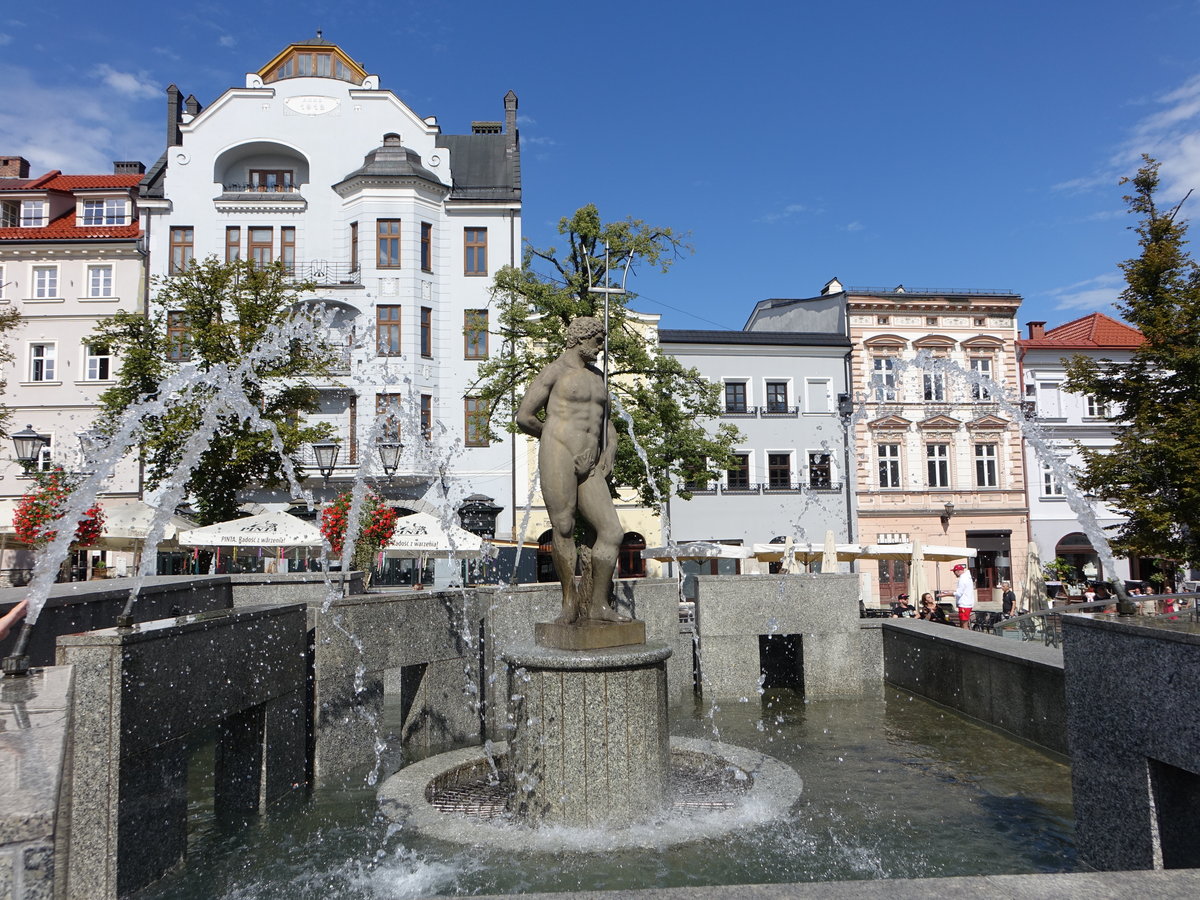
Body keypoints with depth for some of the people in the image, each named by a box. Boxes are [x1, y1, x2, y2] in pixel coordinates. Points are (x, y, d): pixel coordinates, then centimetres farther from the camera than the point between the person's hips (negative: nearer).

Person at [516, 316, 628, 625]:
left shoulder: (597, 376, 25)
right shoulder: (554, 372, 2)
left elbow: (606, 420, 33)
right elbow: (523, 417, -1)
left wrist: (609, 451, 14)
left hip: (589, 467, 7)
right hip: (558, 460, -6)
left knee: (611, 531, -2)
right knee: (563, 531, -5)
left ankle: (597, 605, 6)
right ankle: (570, 603, 9)